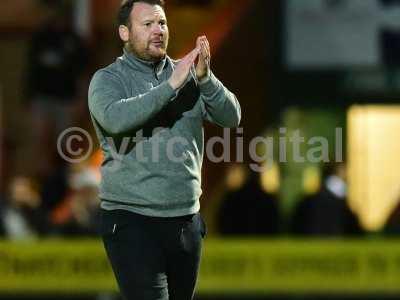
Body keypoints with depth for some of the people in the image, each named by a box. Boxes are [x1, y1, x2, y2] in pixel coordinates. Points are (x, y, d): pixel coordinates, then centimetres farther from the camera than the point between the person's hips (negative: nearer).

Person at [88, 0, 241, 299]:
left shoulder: (188, 74, 9)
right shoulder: (108, 79, -2)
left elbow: (231, 117, -2)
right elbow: (115, 118, -23)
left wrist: (205, 78, -19)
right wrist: (171, 85, -24)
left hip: (186, 218, 5)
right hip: (132, 221, -5)